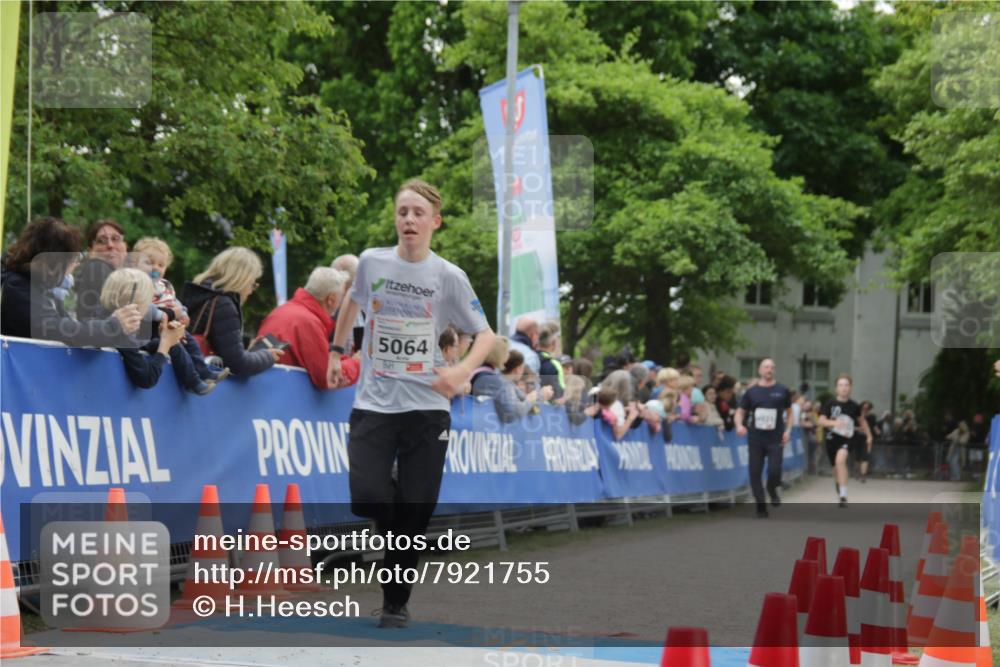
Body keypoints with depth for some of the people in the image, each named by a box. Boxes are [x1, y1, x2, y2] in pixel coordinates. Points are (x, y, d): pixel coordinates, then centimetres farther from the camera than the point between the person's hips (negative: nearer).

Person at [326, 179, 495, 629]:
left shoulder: (448, 277, -4)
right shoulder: (371, 262, 2)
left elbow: (485, 334, 0)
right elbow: (353, 301, 24)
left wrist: (463, 370, -18)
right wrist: (336, 350, 20)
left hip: (427, 407, -1)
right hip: (374, 403, 1)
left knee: (414, 511, 0)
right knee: (367, 499, -17)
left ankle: (396, 604, 18)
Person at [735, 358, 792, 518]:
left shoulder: (782, 390, 4)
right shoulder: (751, 391, 5)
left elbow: (789, 412, 12)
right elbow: (740, 411, 7)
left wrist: (788, 430, -2)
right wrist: (739, 425, -14)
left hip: (775, 439, -1)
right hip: (755, 439, 1)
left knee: (774, 471, -14)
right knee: (755, 473, 1)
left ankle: (772, 490, 21)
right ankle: (761, 507, 16)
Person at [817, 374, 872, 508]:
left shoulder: (854, 406, -2)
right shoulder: (830, 404, -6)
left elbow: (861, 421, 17)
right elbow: (821, 421, -13)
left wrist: (868, 436, 18)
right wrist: (834, 422, -31)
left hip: (847, 439, -2)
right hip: (832, 439, 2)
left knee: (840, 459, -30)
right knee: (836, 469, 16)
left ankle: (843, 496, -30)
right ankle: (840, 494, 46)